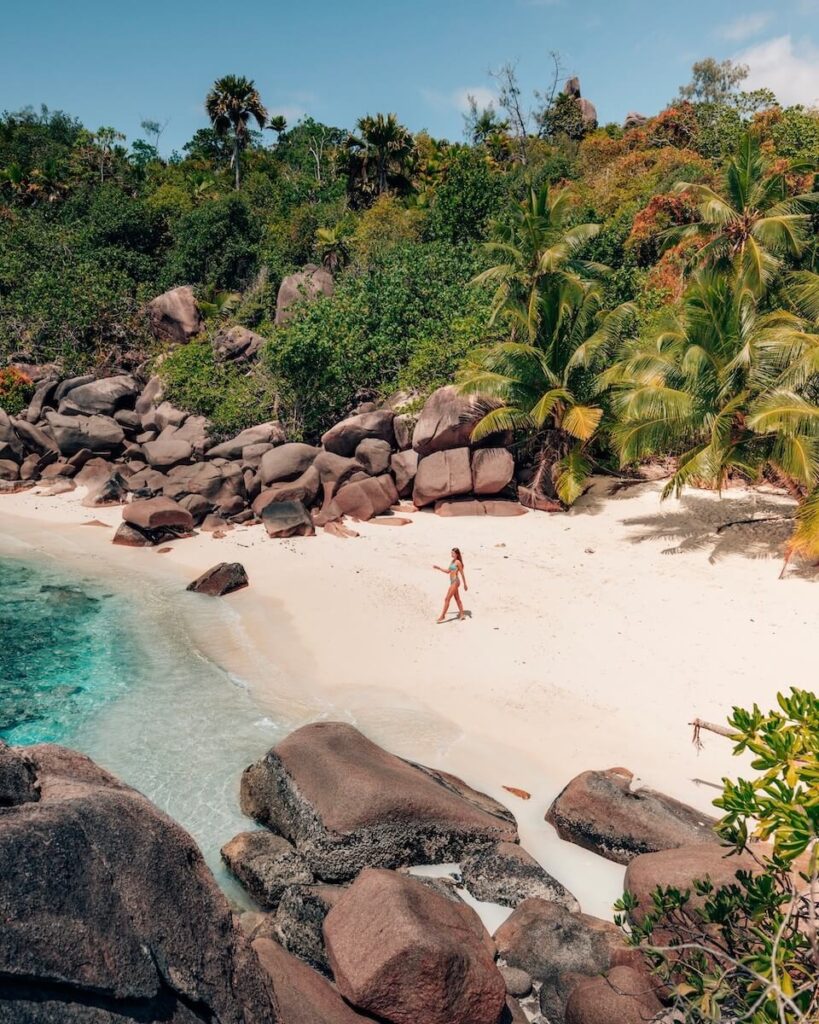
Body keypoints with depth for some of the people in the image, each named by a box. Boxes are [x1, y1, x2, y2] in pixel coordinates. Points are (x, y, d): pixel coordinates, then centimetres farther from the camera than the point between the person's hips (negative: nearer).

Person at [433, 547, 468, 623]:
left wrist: (465, 584, -9)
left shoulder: (458, 562, -12)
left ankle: (442, 616, -3)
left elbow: (462, 574, -11)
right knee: (457, 599, 13)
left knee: (447, 599, -7)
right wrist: (439, 568, 15)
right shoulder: (452, 561, 13)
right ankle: (462, 614, 20)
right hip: (453, 582, 9)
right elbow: (448, 571, 21)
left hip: (455, 582, -9)